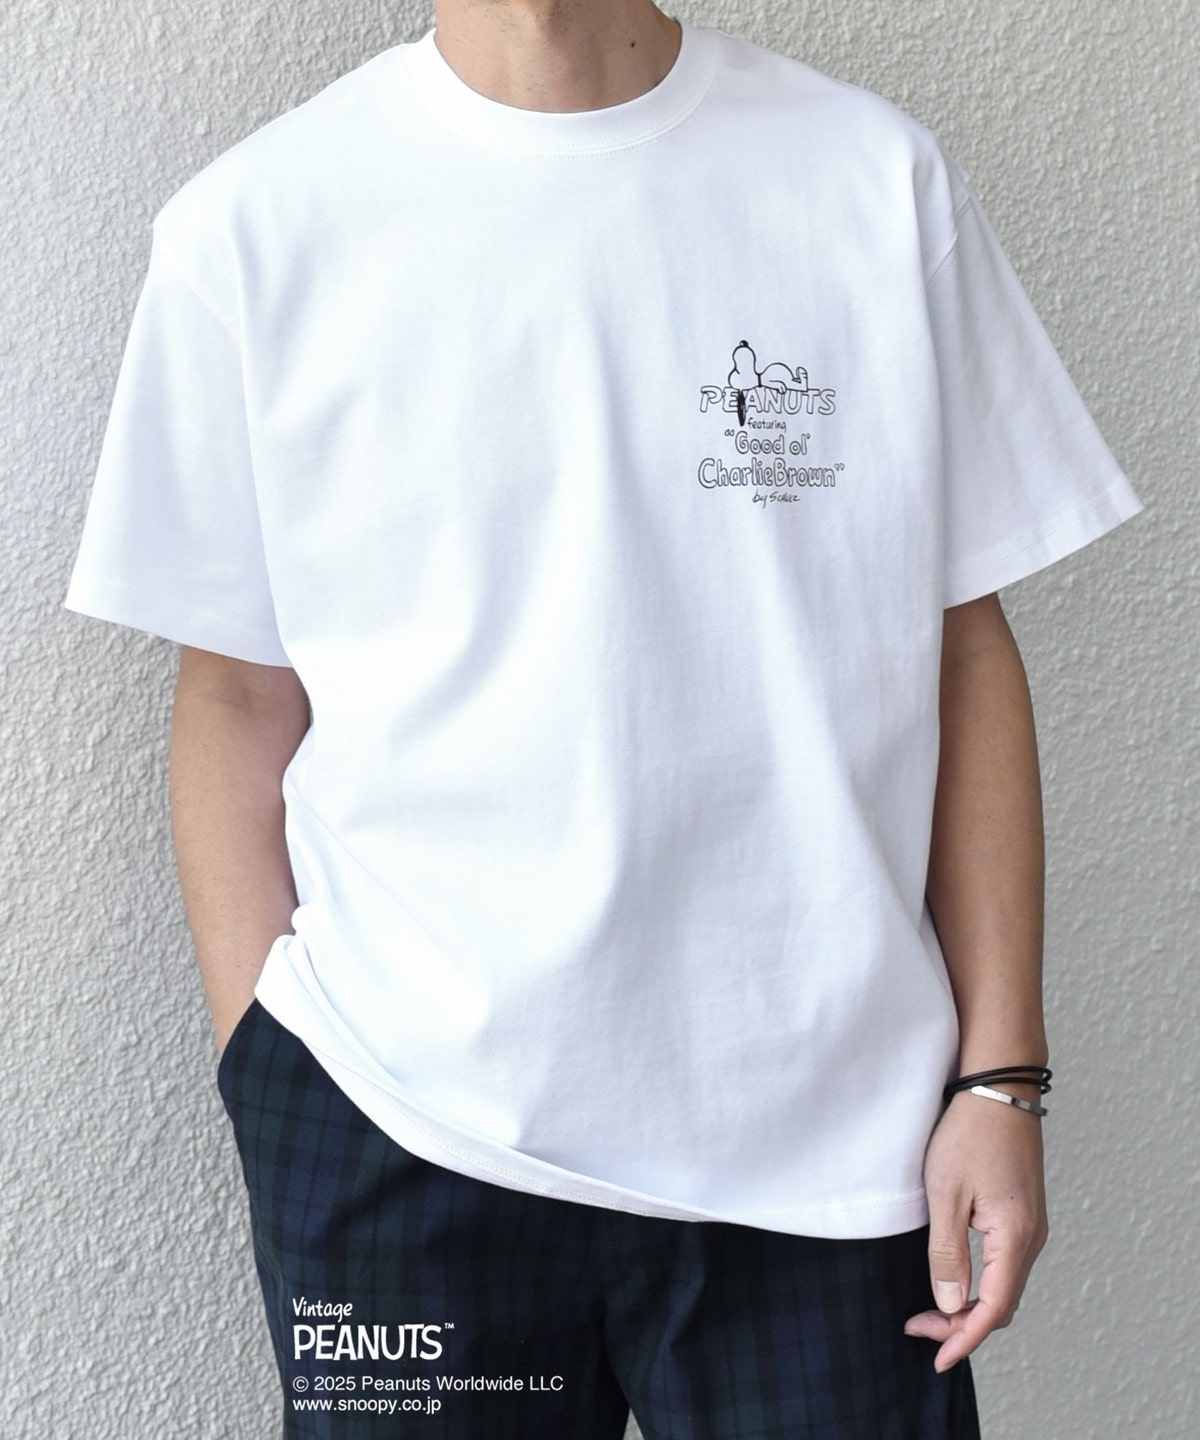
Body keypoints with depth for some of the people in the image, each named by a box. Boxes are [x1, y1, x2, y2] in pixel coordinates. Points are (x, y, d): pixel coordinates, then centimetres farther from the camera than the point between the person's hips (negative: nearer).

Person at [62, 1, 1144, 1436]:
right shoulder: (252, 225, -1)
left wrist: (1001, 1076, 0)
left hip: (825, 1136, 1)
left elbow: (964, 655, 3)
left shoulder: (882, 177, 2)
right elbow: (239, 700, 2)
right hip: (403, 1137, 0)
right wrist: (266, 1093, 0)